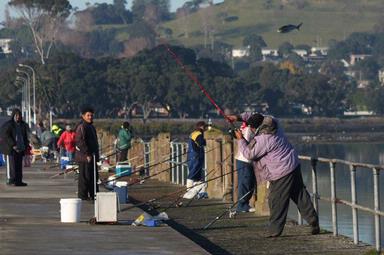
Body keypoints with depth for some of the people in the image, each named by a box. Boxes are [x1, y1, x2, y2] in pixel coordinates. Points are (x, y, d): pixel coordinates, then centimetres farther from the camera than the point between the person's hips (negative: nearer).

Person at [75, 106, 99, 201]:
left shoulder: (91, 127, 19)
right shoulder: (81, 127, -14)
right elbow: (79, 142, -21)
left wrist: (96, 154, 21)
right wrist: (87, 154, -22)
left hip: (91, 157, 10)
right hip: (84, 157, -10)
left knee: (94, 177, 15)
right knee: (85, 176, -7)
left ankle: (93, 195, 23)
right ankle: (82, 196, -2)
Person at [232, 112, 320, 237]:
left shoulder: (262, 140, -23)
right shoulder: (272, 123, 1)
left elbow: (249, 154, -12)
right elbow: (256, 118, 21)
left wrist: (240, 140, -1)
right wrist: (240, 117, 15)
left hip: (281, 173, -9)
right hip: (294, 165, 9)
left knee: (277, 202, 0)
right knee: (300, 195, 14)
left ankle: (274, 231, 5)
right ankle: (313, 221, 17)